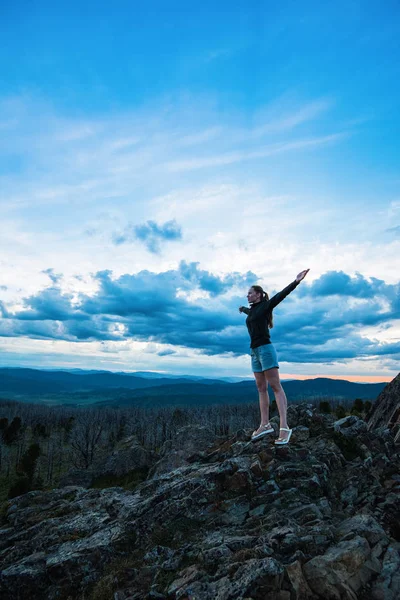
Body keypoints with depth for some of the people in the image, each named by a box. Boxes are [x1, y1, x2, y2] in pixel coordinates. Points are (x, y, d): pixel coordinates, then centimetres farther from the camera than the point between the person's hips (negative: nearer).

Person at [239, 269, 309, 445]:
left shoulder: (265, 306, -2)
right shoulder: (252, 310, 18)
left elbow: (281, 295, -17)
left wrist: (296, 281, -31)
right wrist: (242, 309, 66)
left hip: (265, 349, -8)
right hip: (255, 352, 8)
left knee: (276, 387, -10)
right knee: (261, 388, 7)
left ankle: (284, 427, -11)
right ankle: (265, 425, 12)